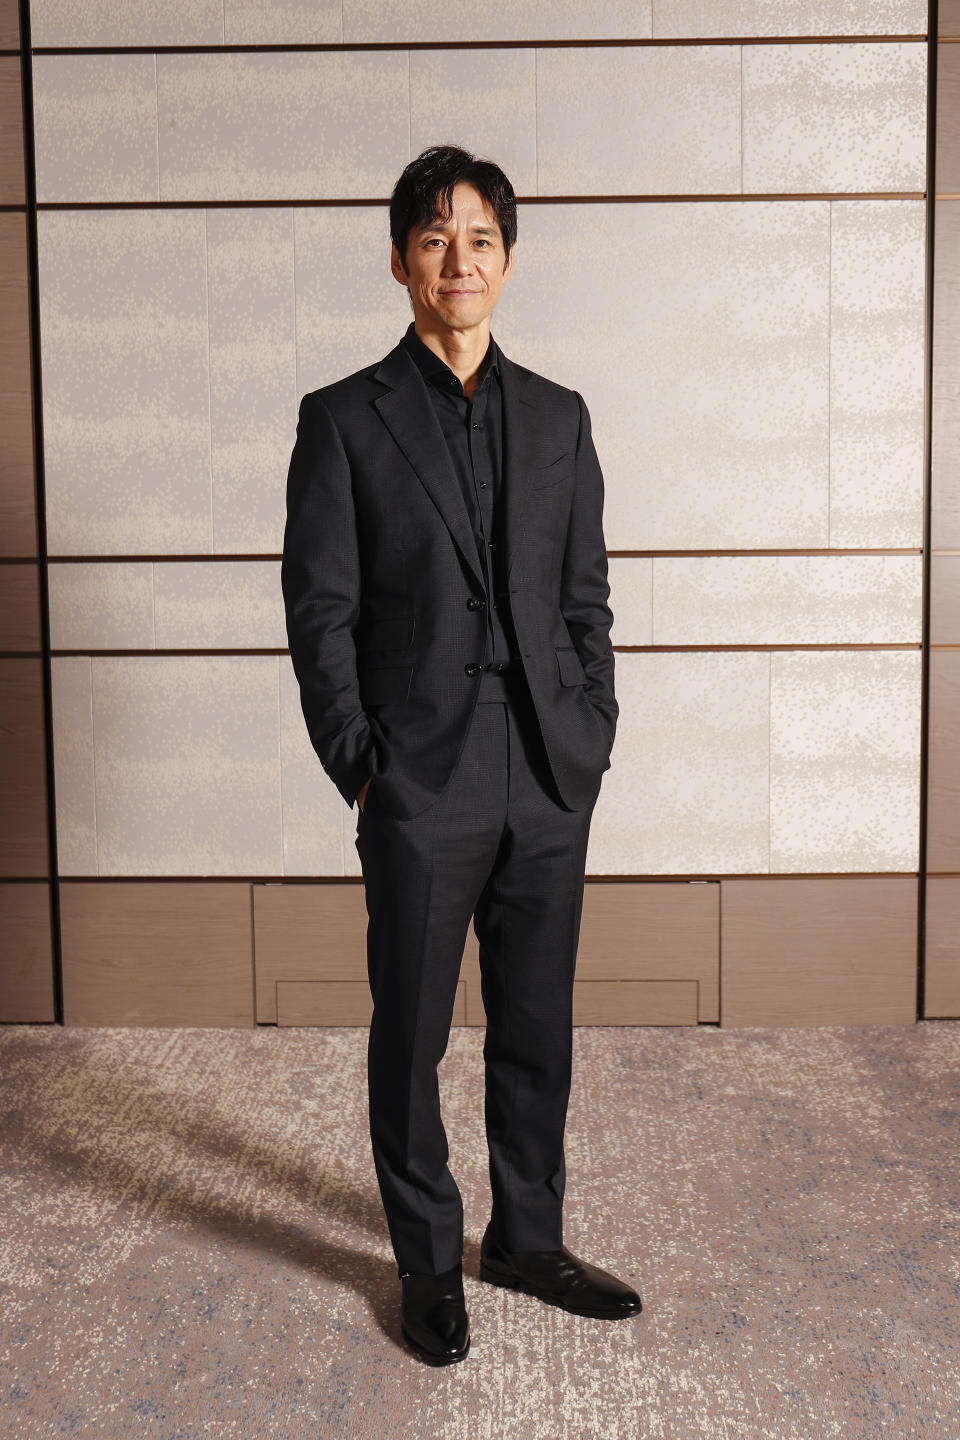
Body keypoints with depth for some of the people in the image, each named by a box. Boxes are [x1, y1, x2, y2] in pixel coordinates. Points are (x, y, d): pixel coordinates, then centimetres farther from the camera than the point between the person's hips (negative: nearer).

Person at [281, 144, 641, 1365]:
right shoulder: (344, 420, -1)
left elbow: (585, 597, 11)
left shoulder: (558, 418, 10)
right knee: (411, 1035, 8)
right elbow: (319, 613, -3)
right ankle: (428, 1264, 27)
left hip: (550, 784, 4)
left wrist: (591, 742, 4)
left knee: (537, 1029, 14)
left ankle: (529, 1241, 33)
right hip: (423, 788, -3)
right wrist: (358, 767, -7)